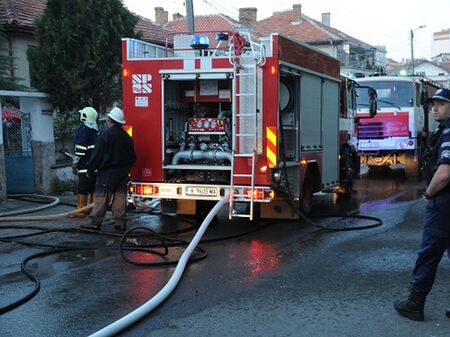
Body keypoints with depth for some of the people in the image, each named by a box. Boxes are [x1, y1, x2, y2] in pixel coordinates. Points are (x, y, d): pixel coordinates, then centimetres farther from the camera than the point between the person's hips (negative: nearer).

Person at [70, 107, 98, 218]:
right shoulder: (97, 130, 15)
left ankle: (80, 211, -3)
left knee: (82, 190, -4)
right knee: (94, 189, 11)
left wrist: (76, 162, -11)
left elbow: (81, 148, -16)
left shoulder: (84, 129, -11)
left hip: (86, 165, -8)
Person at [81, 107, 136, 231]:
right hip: (123, 172, 6)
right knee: (120, 195, 8)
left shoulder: (105, 134, -10)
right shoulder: (126, 137, 10)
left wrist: (90, 170, -1)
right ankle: (120, 222, 8)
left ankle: (95, 222, 0)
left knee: (101, 196, -3)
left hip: (108, 171, -6)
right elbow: (132, 157, 15)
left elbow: (97, 155, -10)